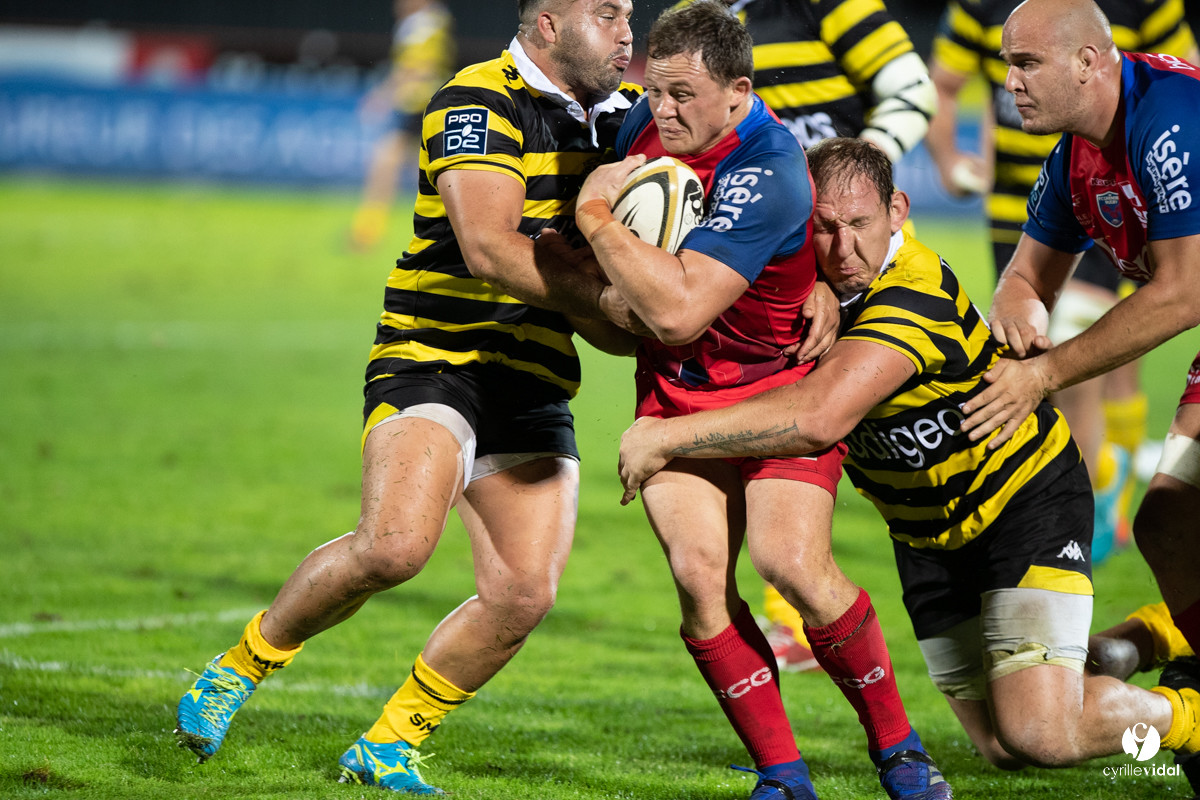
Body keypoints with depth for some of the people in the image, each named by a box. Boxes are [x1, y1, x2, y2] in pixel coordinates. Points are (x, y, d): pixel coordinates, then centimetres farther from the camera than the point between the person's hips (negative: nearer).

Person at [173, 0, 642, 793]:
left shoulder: (620, 112, 8)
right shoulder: (478, 102, -13)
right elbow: (488, 247, -23)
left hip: (535, 389, 7)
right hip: (433, 362, -7)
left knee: (525, 595, -7)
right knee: (395, 544, -27)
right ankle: (239, 669, -3)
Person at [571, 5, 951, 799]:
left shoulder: (768, 176, -28)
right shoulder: (650, 122, -6)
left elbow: (678, 311, -34)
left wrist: (596, 215, -27)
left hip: (783, 384, -5)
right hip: (677, 390, 5)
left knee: (793, 561, -22)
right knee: (698, 571, -14)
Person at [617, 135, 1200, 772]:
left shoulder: (916, 300, -33)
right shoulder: (813, 273, -9)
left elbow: (818, 418, -46)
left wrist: (666, 437, -40)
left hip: (1026, 498, -7)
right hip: (926, 538, 8)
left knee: (1041, 736, -20)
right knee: (1000, 747, 8)